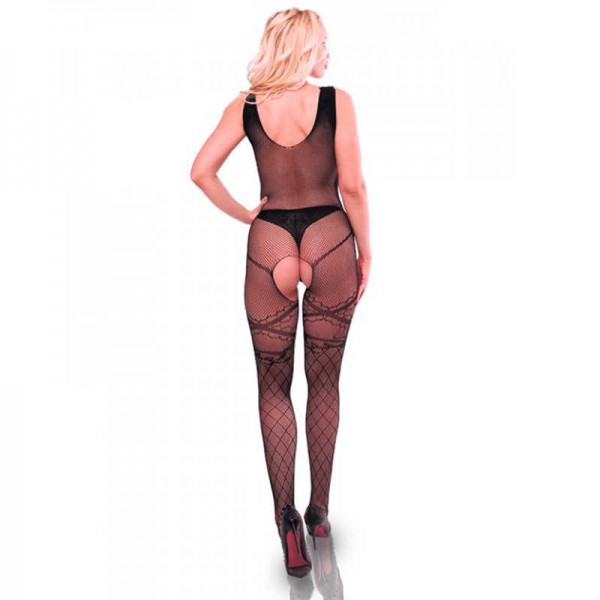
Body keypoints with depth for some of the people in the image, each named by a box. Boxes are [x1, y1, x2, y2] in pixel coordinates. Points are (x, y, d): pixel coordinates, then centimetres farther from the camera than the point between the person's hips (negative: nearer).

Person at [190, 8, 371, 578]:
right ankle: (319, 510, 24)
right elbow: (352, 187, -5)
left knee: (273, 387, 11)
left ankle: (287, 515, 1)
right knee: (325, 383, 13)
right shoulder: (336, 101, -4)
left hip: (268, 244, 1)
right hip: (330, 242, -1)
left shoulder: (245, 106, 2)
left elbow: (201, 171, -4)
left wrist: (245, 215, 7)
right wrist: (365, 252, 6)